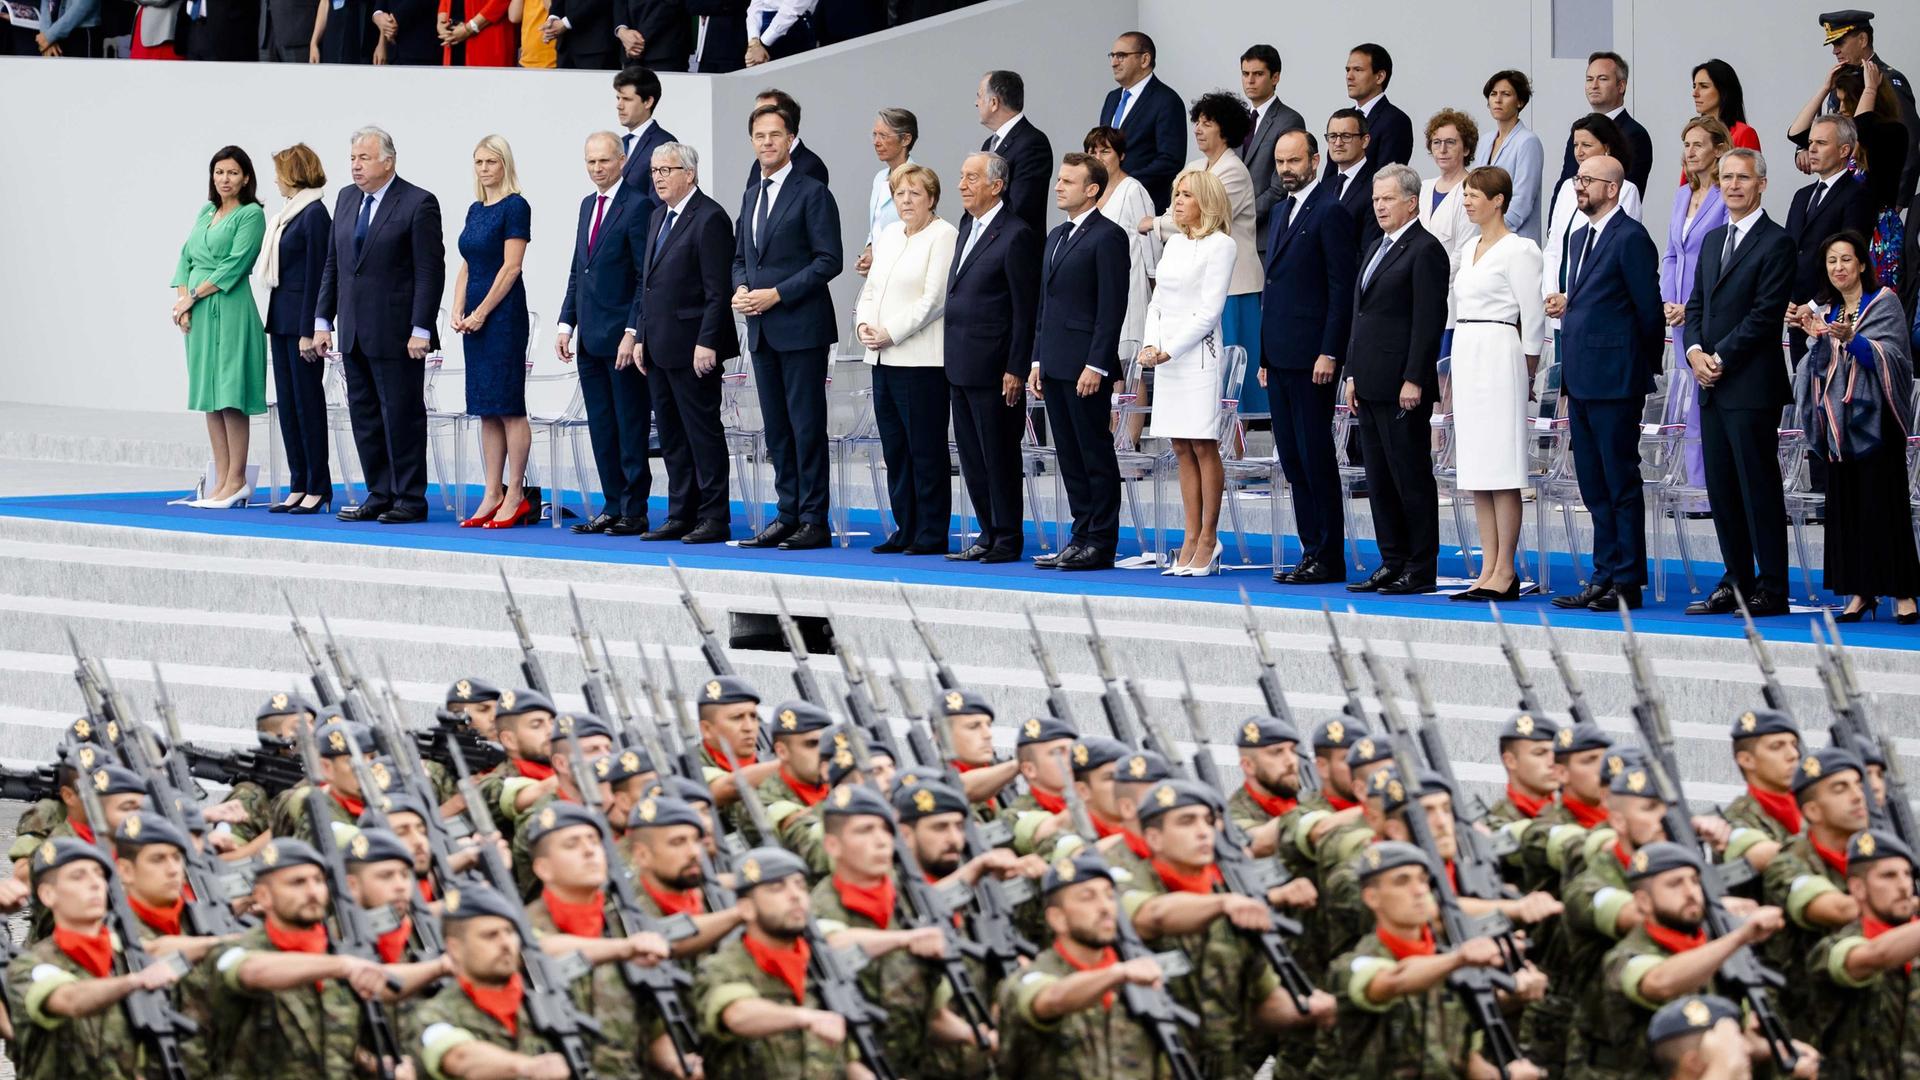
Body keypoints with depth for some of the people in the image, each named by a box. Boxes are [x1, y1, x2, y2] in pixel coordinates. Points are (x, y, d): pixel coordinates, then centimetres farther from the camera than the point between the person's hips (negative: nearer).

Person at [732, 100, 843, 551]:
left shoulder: (812, 194, -7)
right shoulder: (751, 197, 16)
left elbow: (828, 260, -12)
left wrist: (776, 294, -16)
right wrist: (741, 289, 2)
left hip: (802, 327, -7)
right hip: (762, 329, 7)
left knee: (807, 425, -5)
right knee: (776, 428, 9)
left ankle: (813, 519, -3)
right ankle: (788, 515, 14)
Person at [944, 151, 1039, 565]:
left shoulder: (1016, 236, -13)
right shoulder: (968, 225, 13)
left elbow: (1025, 310, -14)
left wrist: (1016, 370, -16)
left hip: (993, 368, -9)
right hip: (961, 367, 9)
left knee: (999, 457, -1)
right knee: (973, 457, 12)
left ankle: (1007, 539, 6)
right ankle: (989, 535, 19)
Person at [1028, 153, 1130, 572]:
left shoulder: (1107, 237, -9)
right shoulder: (1056, 238, 19)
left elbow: (1112, 306, -14)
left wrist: (1096, 365, -19)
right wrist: (1037, 360, 16)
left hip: (1085, 366, -9)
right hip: (1055, 365, 9)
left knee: (1096, 455, -4)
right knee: (1070, 458, 10)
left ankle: (1100, 544, -2)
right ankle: (1082, 538, 14)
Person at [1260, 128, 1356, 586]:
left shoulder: (1330, 212, -9)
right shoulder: (1281, 212, 19)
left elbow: (1342, 289, -13)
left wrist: (1329, 354, -18)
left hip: (1311, 358, -9)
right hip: (1280, 356, 9)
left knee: (1315, 457, -6)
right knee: (1293, 458, 9)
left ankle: (1328, 557, -2)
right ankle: (1312, 551, 12)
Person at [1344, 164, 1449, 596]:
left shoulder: (1425, 251, -10)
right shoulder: (1375, 249, 19)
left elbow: (1430, 320, -15)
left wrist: (1414, 380, -18)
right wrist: (1353, 373, 15)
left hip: (1402, 385, -9)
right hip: (1371, 383, 9)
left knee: (1411, 477, -4)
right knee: (1379, 478, 10)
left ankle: (1421, 569, 0)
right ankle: (1393, 563, 15)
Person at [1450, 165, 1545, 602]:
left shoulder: (1517, 250, -8)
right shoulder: (1468, 250, 17)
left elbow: (1533, 317, -8)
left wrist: (1525, 375, -5)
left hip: (1499, 356, -9)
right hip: (1465, 355, 9)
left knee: (1501, 470, -8)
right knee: (1475, 469, 7)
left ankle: (1505, 572, -6)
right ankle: (1488, 571, 9)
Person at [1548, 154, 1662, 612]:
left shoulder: (1631, 239, -11)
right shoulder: (1579, 238, 17)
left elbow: (1648, 309, -10)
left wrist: (1644, 367, -3)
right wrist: (1566, 307, 9)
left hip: (1615, 381, -9)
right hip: (1582, 381, 9)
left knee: (1621, 483, -4)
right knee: (1594, 485, 11)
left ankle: (1627, 583, 0)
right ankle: (1604, 578, 15)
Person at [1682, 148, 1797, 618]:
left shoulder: (1776, 243, -7)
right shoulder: (1712, 241, 18)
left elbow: (1765, 314, -13)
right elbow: (1696, 304, 17)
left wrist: (1721, 358, -14)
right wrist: (1695, 351, -2)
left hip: (1751, 385, -8)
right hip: (1713, 386, 8)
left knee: (1759, 488, -5)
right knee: (1721, 488, 9)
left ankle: (1772, 590, -2)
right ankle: (1737, 583, 16)